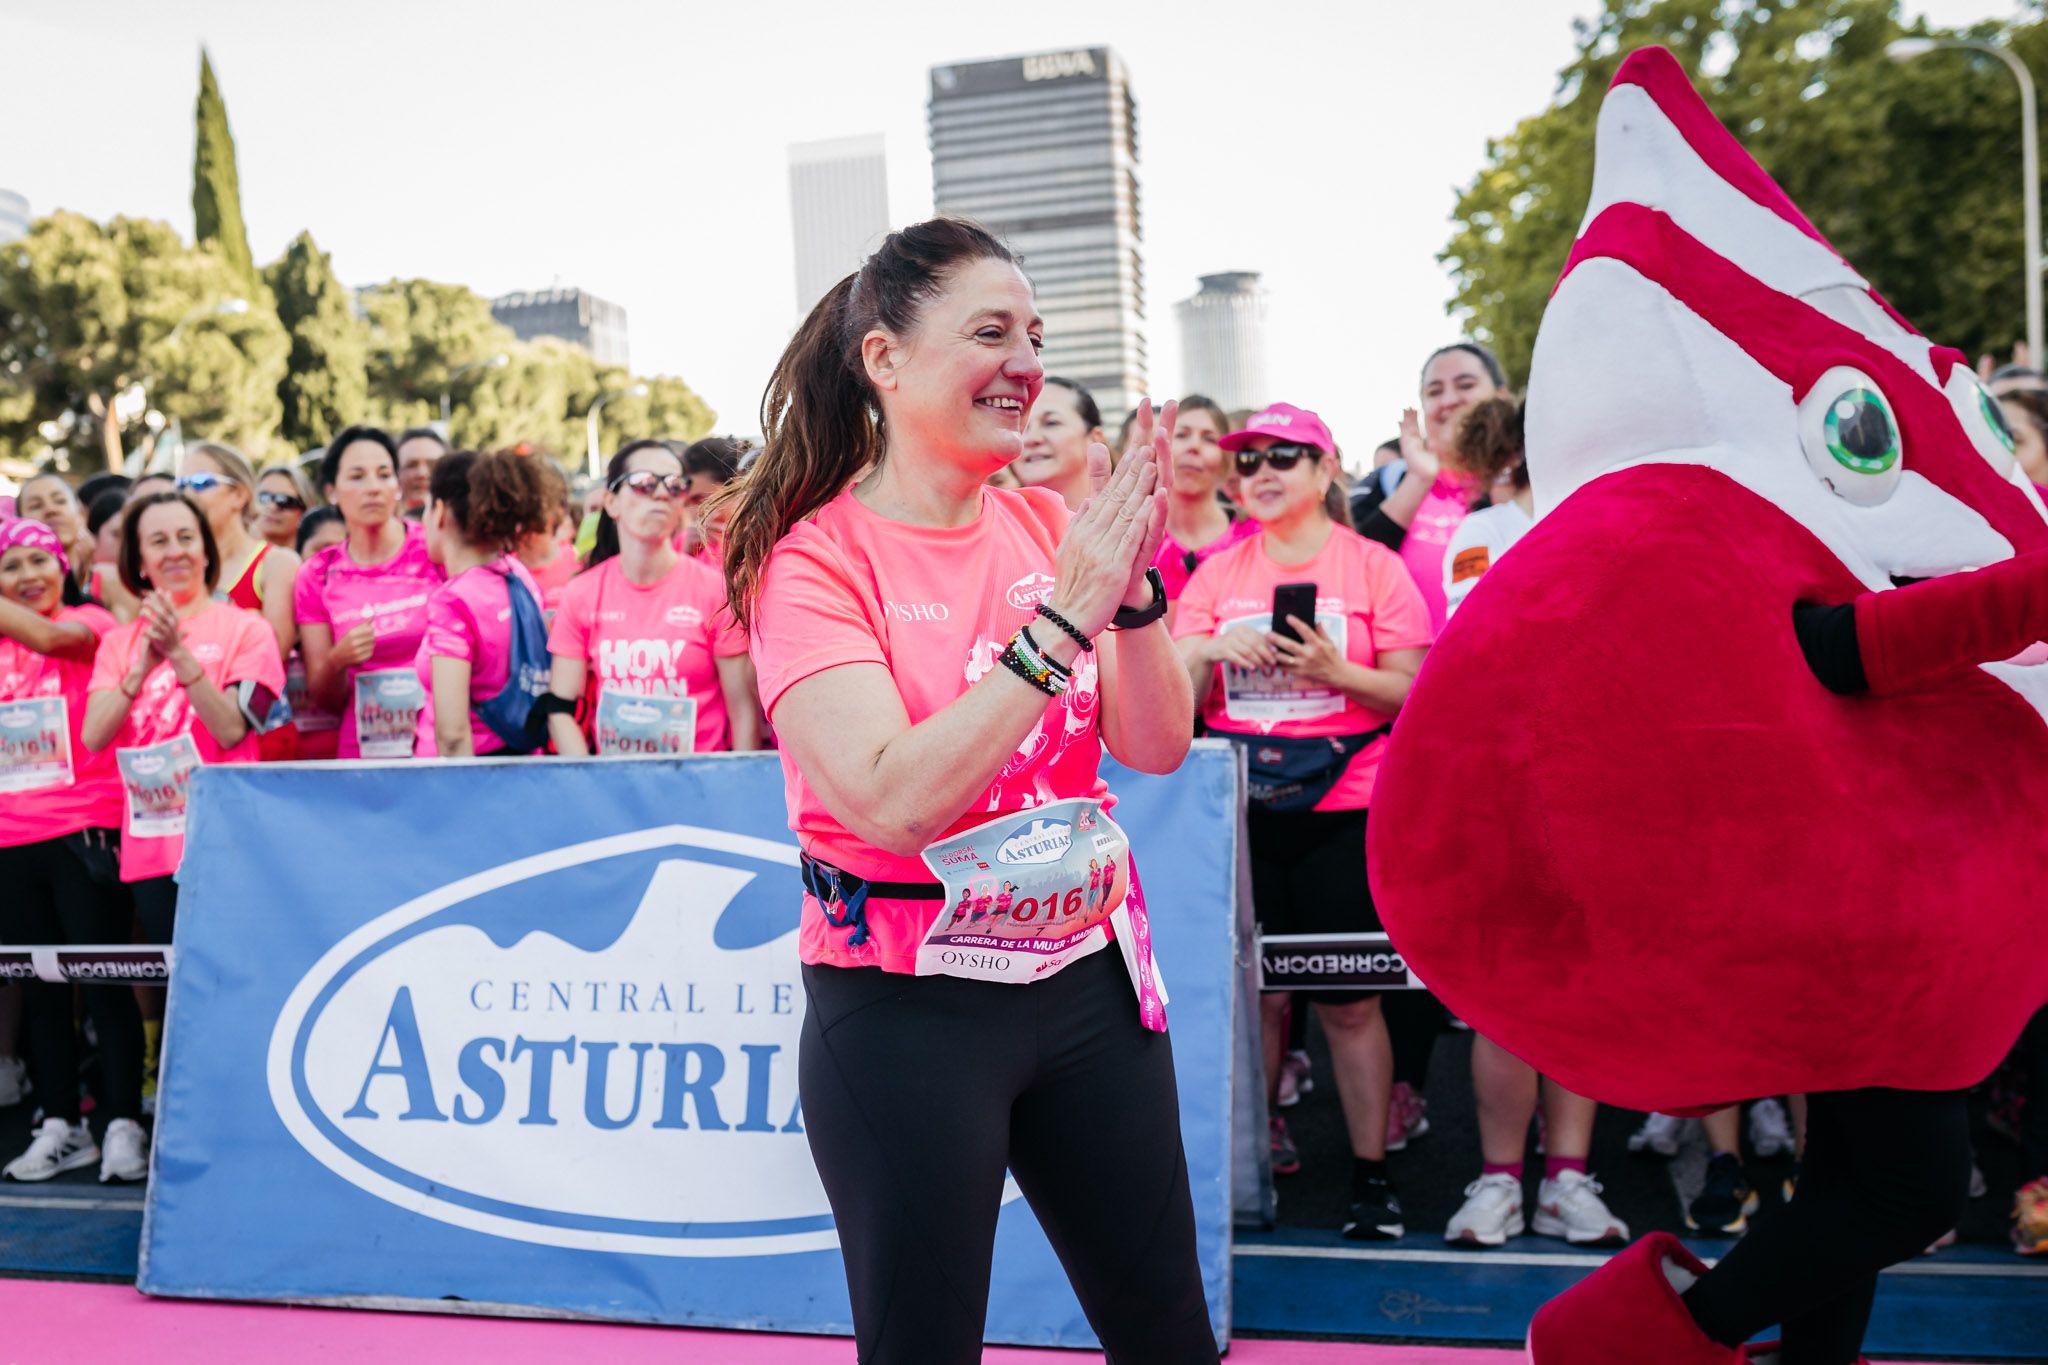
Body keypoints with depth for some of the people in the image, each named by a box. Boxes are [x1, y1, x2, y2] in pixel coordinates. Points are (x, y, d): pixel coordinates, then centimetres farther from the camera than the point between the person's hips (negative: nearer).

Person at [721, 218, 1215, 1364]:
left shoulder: (1047, 525, 2)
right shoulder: (814, 559, -12)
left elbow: (1157, 747, 0)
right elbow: (894, 800, -24)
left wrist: (1133, 585, -16)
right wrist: (1064, 614, -24)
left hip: (1087, 972, 5)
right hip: (908, 1002, -5)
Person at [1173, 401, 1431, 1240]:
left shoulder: (1373, 566, 2)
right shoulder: (1217, 574, 11)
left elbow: (1412, 692, -2)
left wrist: (1333, 671, -18)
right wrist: (1209, 650, -12)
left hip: (1342, 808, -3)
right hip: (1240, 807, 3)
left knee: (1349, 999, 0)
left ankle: (1371, 1171, 12)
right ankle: (1254, 1138, 26)